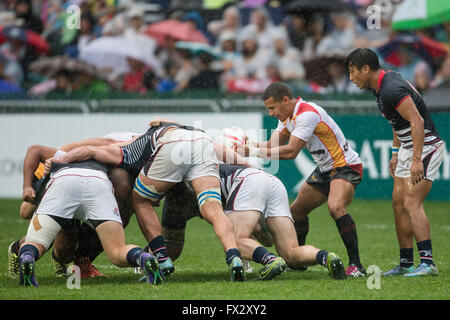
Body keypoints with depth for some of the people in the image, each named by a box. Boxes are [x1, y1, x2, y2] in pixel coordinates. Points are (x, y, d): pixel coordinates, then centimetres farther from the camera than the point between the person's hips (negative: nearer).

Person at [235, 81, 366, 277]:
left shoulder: (307, 114, -25)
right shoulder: (287, 116, 5)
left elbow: (291, 151, -31)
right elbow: (273, 145, 4)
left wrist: (255, 152, -27)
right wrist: (246, 145, -12)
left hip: (346, 166, -10)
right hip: (324, 170, 10)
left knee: (336, 208, -32)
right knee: (296, 211, 14)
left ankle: (355, 264, -27)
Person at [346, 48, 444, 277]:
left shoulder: (391, 90, -23)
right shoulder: (383, 84, 9)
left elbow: (417, 122, -30)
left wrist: (417, 160, -34)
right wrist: (396, 153, 23)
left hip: (425, 146, -10)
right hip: (407, 148, 10)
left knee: (411, 203, -19)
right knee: (398, 203, 9)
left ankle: (427, 262, -23)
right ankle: (406, 264, 14)